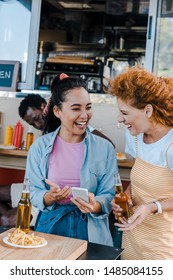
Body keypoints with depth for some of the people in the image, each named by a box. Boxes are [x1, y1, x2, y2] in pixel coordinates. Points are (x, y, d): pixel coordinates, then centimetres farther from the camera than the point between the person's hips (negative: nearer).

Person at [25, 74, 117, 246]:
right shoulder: (40, 146, -2)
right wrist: (50, 197, -24)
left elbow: (109, 196, -6)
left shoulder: (105, 148, -3)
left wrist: (96, 206, -27)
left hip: (90, 232, 0)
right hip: (50, 227, 0)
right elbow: (34, 195, -3)